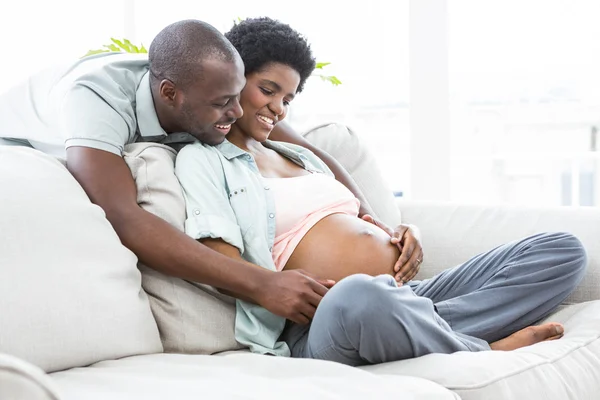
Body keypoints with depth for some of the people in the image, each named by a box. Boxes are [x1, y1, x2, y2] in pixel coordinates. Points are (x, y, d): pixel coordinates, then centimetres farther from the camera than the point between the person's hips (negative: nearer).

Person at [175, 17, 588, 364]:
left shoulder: (300, 156, 30)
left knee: (562, 250, -1)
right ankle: (484, 351, -15)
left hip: (402, 292, 8)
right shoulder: (202, 159, 7)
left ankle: (431, 329, -24)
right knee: (357, 298, -46)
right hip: (321, 324, -8)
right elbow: (226, 268, -6)